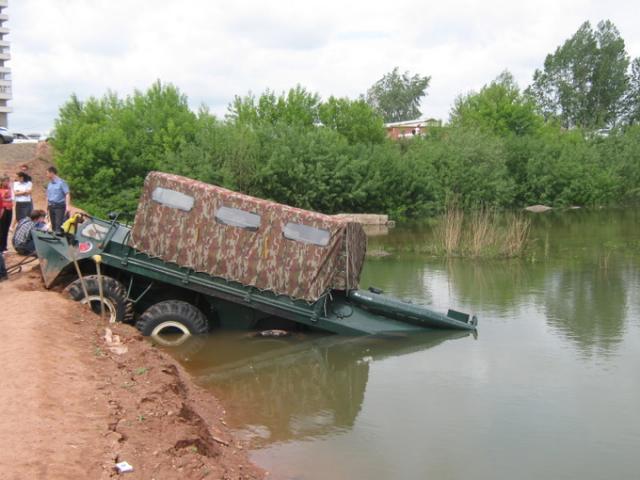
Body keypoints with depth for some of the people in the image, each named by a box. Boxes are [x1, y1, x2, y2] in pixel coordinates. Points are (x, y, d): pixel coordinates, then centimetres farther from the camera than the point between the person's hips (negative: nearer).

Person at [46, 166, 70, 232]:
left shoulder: (61, 182, -6)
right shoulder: (49, 184, 14)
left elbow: (67, 194, -10)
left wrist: (67, 206, -19)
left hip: (59, 206, -7)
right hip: (51, 206, 7)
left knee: (59, 225, -15)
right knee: (53, 225, 8)